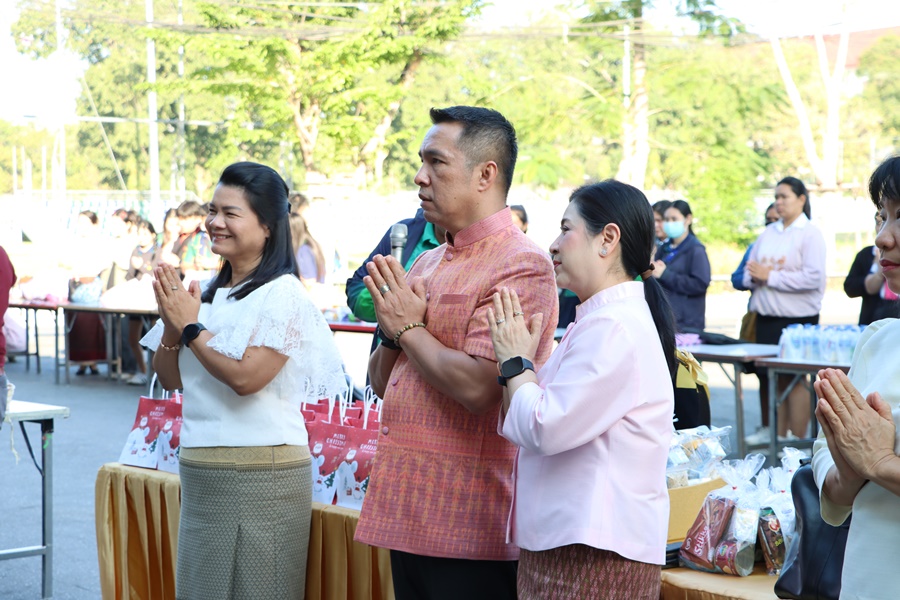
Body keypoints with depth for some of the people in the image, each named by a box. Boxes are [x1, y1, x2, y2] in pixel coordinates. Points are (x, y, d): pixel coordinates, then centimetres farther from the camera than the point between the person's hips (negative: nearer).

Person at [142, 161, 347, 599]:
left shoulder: (282, 293, -11)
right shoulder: (210, 294, 10)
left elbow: (245, 377, -21)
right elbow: (171, 379, 13)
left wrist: (190, 325, -11)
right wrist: (171, 324, -4)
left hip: (260, 475, -7)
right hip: (199, 474, 7)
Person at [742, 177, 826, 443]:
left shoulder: (810, 233, -5)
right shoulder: (767, 233, 13)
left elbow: (813, 277, -17)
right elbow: (749, 274, 12)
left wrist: (770, 276, -15)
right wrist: (756, 276, -12)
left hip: (798, 319, -6)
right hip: (766, 318, 6)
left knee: (795, 379, -2)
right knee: (771, 376, 8)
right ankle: (777, 433, 17)